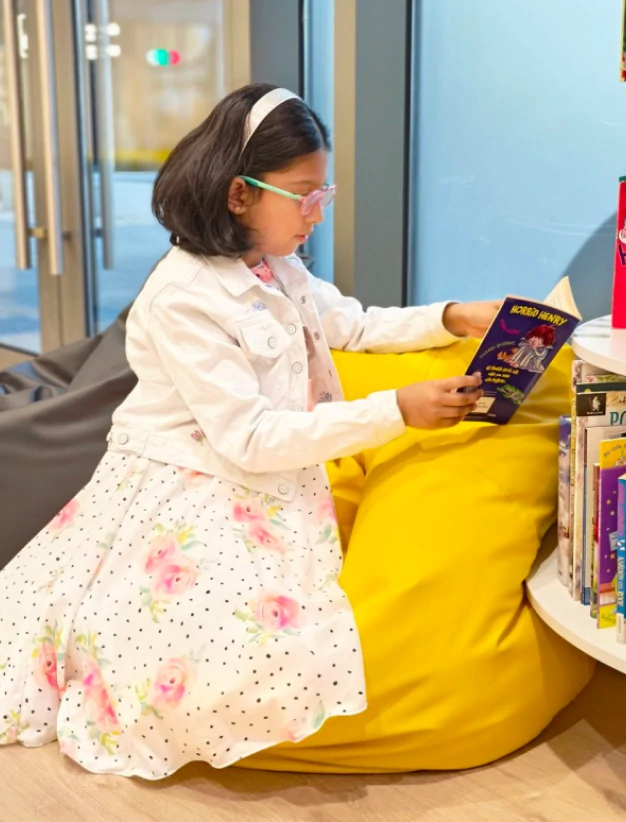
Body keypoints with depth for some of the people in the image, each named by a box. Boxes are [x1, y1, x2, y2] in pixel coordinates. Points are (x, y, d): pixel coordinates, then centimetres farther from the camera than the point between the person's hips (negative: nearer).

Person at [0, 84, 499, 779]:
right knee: (261, 649, -27)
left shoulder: (278, 270, 7)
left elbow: (357, 325, 22)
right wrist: (395, 411, -26)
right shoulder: (182, 297, -20)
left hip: (268, 494, 9)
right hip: (183, 498, -9)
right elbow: (249, 438, -24)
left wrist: (455, 318, 4)